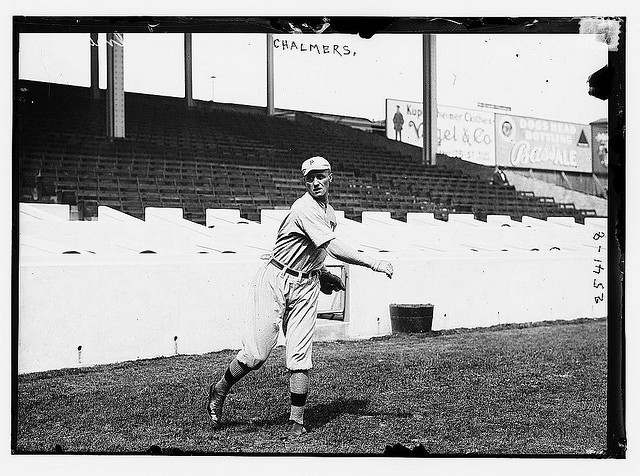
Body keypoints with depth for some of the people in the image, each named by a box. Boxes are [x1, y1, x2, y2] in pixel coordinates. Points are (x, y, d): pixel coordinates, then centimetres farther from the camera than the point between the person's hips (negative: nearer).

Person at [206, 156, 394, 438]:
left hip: (305, 286, 7)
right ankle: (219, 391, 18)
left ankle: (297, 422, 5)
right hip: (275, 280, -7)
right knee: (257, 354, -7)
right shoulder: (305, 209, -18)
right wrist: (373, 264, -28)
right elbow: (334, 248, -27)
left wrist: (325, 274, 18)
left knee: (299, 357, -2)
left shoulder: (329, 212, 12)